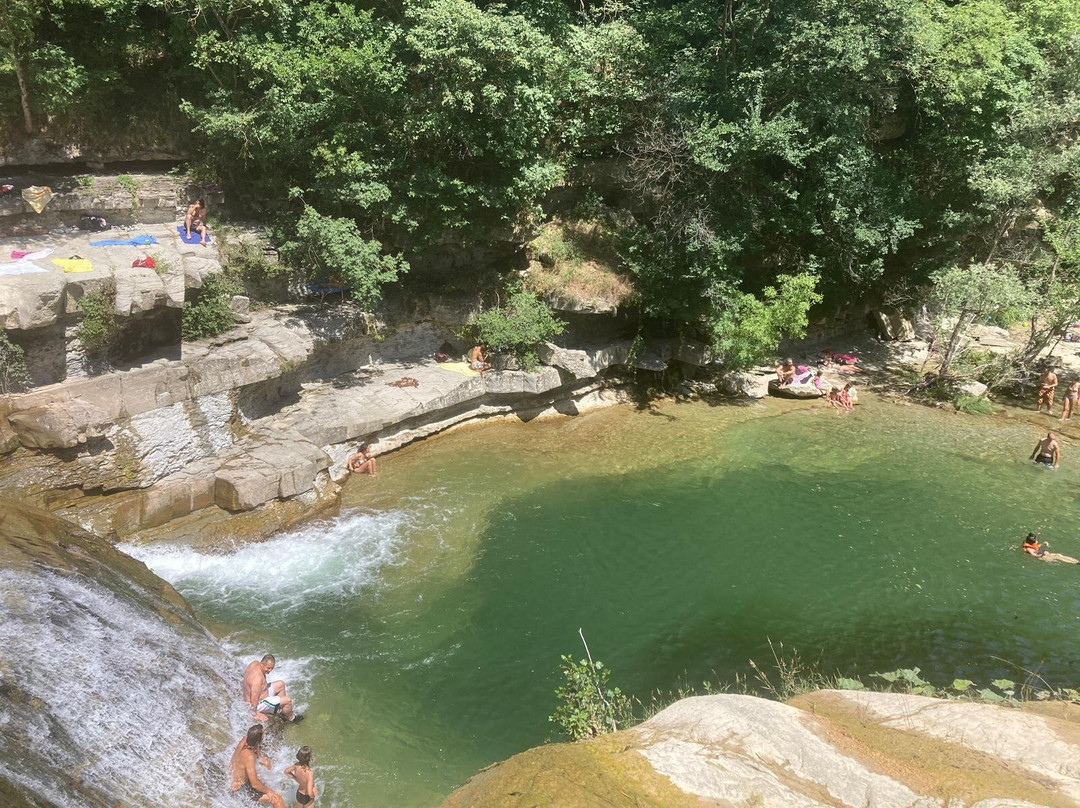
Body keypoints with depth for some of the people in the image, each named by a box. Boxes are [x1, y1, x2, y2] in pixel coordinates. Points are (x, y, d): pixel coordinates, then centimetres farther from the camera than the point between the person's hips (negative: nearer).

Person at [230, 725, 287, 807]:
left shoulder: (245, 739, -17)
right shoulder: (249, 757, -39)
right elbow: (255, 784, -34)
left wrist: (263, 759, -8)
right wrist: (268, 791, -19)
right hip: (241, 787, -9)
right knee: (277, 799, -17)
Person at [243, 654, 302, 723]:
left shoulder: (255, 663, -11)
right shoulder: (258, 678, -36)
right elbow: (254, 700, -32)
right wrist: (256, 714, -22)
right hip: (258, 704, -10)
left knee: (281, 684, 19)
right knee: (288, 700, -10)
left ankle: (283, 712, 28)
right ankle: (290, 717, 21)